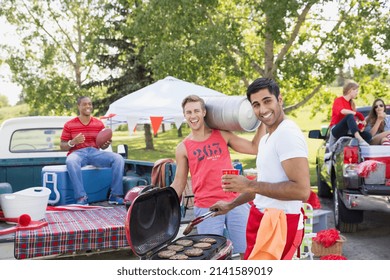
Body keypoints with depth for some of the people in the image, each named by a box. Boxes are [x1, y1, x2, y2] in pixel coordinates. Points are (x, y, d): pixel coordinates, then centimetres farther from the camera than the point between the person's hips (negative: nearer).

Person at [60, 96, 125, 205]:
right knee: (71, 161, -40)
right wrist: (73, 142, -16)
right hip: (77, 153, -3)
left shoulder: (99, 124, 12)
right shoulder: (69, 125, 5)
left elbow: (102, 146, 15)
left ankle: (115, 196, -20)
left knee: (118, 158, -23)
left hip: (95, 152, 3)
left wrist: (106, 144, -10)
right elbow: (62, 146, 5)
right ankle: (81, 198, -38)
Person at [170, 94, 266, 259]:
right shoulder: (183, 148, 5)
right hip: (205, 207, -1)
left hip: (235, 202, 1)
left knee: (247, 250, 3)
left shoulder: (223, 135, 8)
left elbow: (254, 148, 7)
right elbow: (178, 184, 8)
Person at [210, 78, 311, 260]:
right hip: (263, 219, 10)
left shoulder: (287, 133, -18)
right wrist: (231, 205, 28)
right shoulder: (266, 139, 15)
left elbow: (302, 190, -26)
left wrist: (249, 185, -23)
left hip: (280, 223, -10)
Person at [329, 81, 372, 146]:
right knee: (350, 116, -34)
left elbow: (355, 120, 11)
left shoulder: (351, 104, 19)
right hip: (336, 130, -7)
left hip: (346, 132, 7)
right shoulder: (338, 100, 0)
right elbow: (342, 111, -23)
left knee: (368, 136, -12)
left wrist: (360, 123, -11)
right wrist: (358, 114, -18)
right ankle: (359, 139, -53)